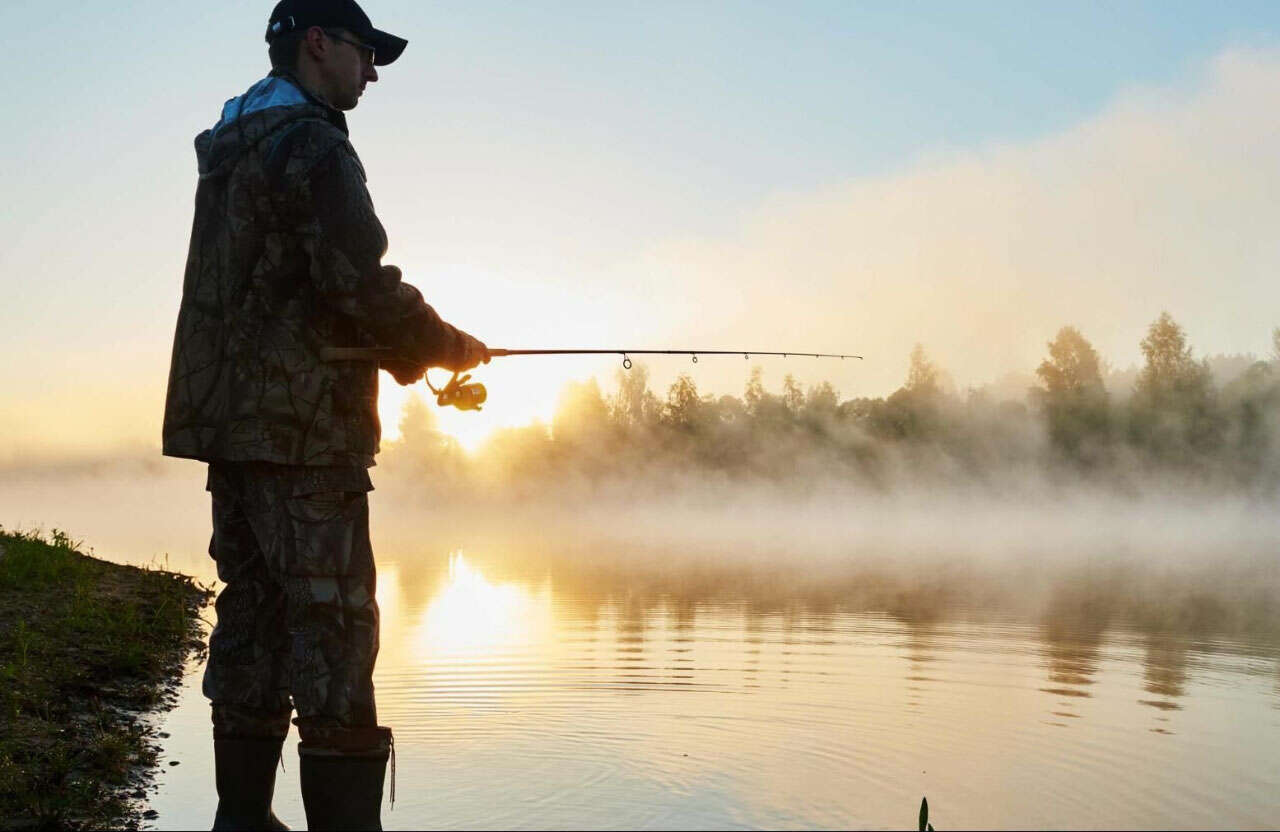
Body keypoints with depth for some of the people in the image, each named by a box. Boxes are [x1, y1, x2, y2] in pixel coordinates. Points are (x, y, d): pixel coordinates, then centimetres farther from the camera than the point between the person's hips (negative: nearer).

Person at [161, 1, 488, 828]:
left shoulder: (230, 152, 21)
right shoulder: (310, 143, -9)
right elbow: (359, 282, -19)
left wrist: (407, 351, 15)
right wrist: (447, 346, -2)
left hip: (232, 423, 9)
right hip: (301, 428, -9)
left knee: (253, 622, 11)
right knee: (333, 634, -8)